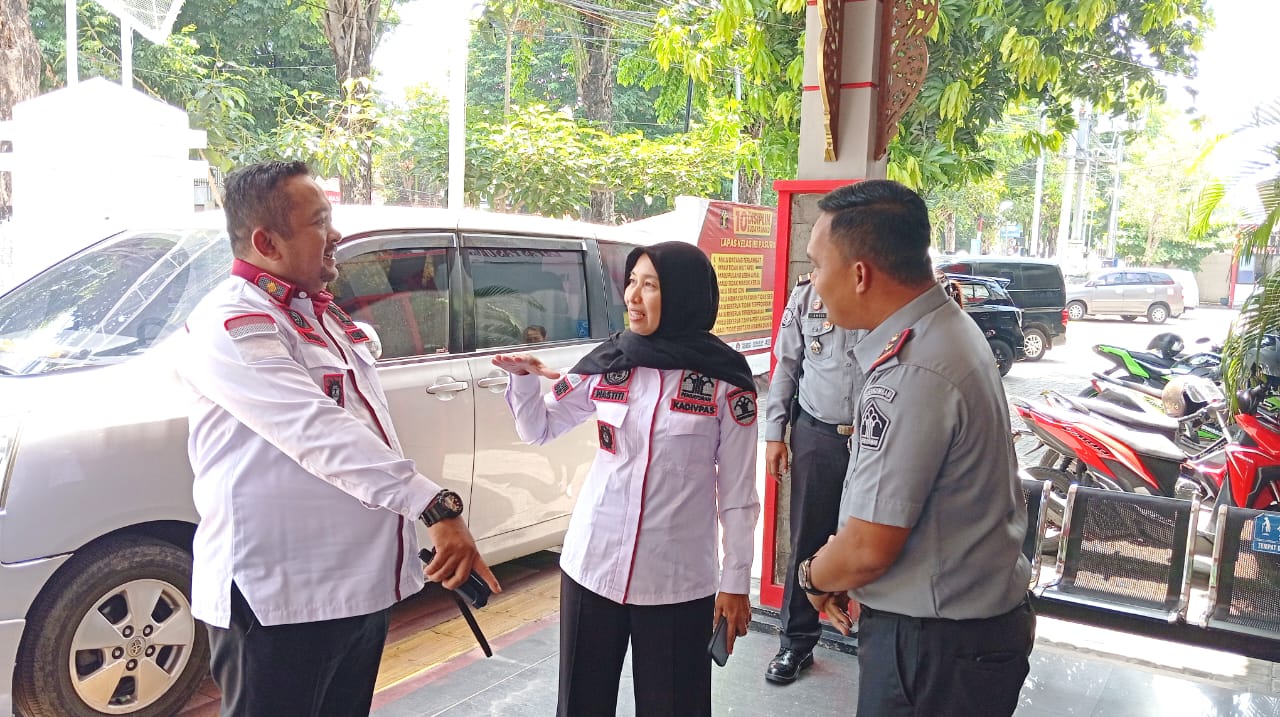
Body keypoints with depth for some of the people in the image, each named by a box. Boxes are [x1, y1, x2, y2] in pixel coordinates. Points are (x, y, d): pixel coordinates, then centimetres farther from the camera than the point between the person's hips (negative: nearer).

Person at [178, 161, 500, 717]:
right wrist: (436, 507, -36)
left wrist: (420, 523, 19)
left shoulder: (320, 312, 13)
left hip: (363, 583, 9)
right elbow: (320, 434, -30)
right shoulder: (232, 325, -17)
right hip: (279, 600, -8)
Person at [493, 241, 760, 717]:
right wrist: (523, 379, -8)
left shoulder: (724, 379, -8)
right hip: (593, 564, 3)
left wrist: (736, 581, -4)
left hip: (678, 579, -3)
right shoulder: (608, 362, 0)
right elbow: (538, 429, 10)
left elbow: (737, 492, -4)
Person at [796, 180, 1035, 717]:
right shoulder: (948, 328, 4)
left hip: (936, 649, -9)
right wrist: (838, 574, 10)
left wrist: (815, 577, -3)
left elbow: (870, 548, -24)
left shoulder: (913, 374, -28)